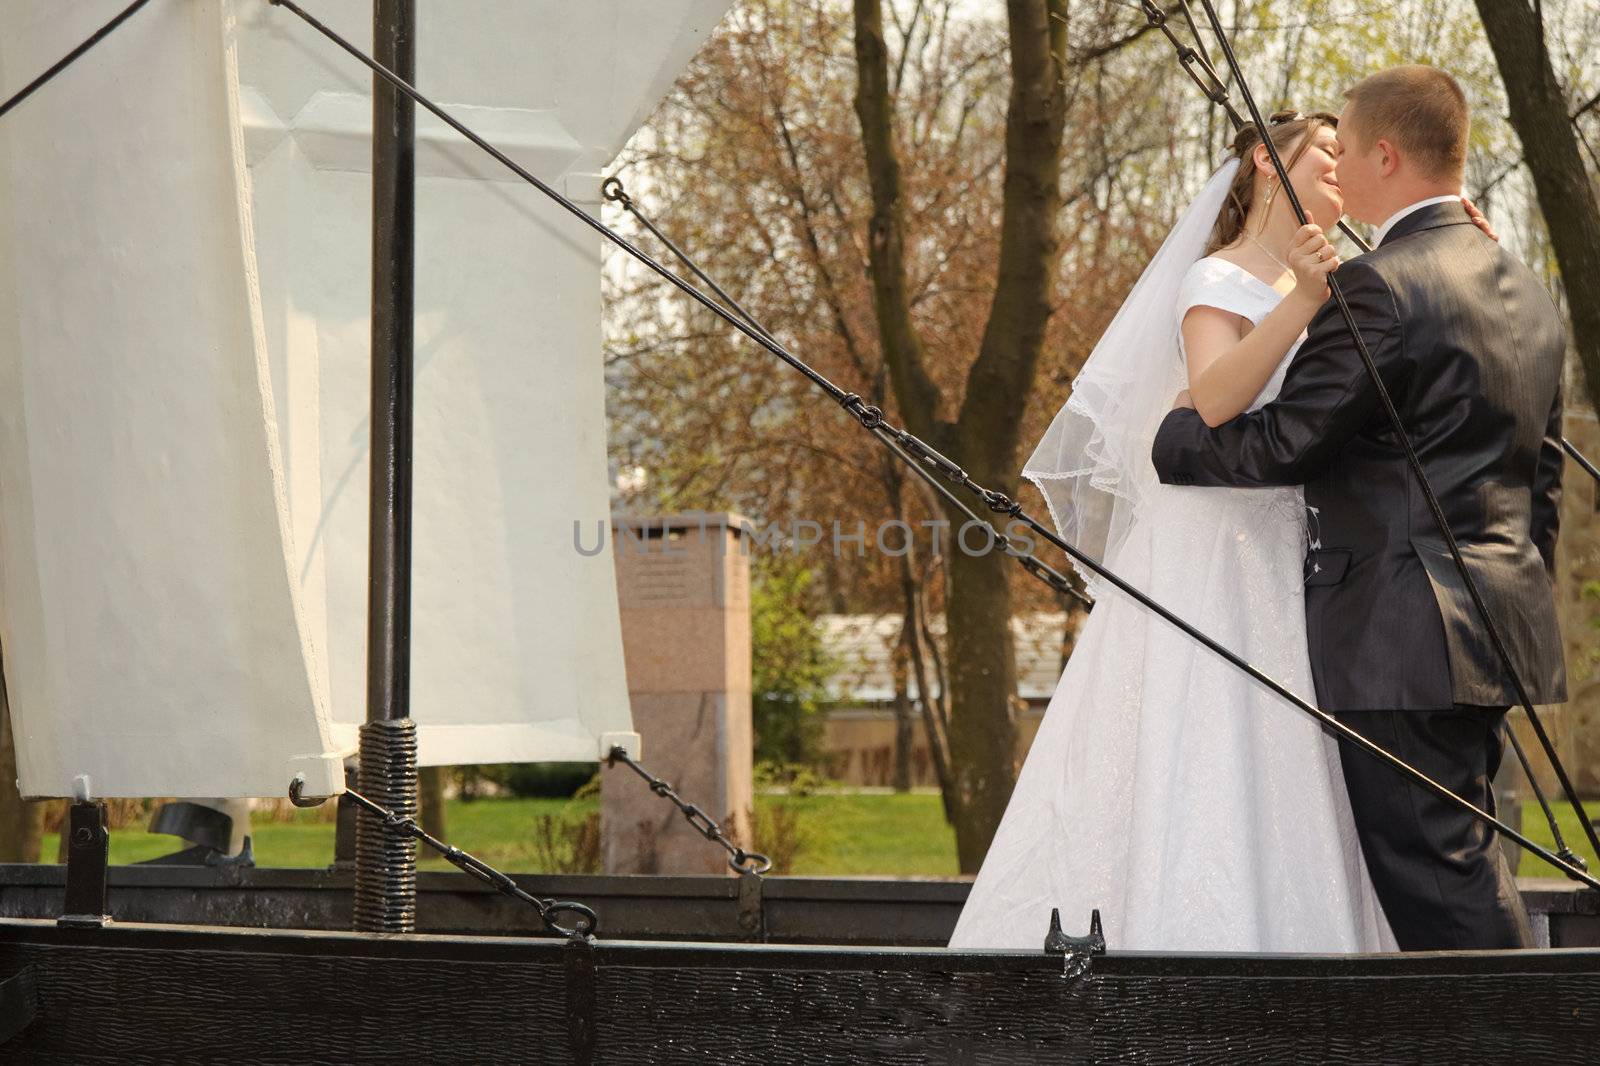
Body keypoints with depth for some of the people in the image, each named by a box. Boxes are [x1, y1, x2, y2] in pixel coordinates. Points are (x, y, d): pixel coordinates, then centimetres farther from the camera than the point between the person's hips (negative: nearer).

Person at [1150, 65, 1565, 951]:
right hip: (1500, 633, 9)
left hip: (1407, 640, -9)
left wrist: (1168, 438, 2)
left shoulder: (1377, 288, -14)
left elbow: (1282, 443, -14)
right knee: (1458, 860, 14)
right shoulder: (1526, 293, 15)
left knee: (1430, 867, -7)